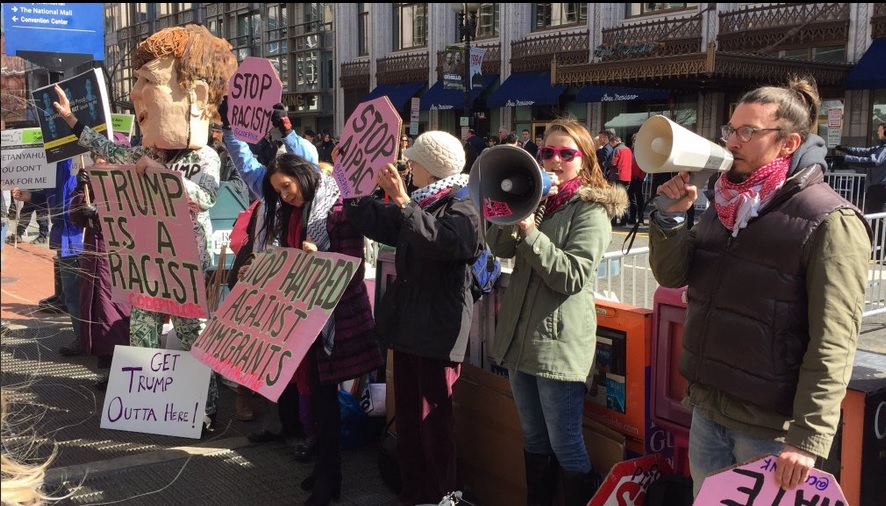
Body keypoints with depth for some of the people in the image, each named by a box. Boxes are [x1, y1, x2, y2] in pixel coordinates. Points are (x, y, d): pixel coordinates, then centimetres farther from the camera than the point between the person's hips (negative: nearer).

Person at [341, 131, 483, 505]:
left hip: (438, 330, -9)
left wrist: (402, 200, -30)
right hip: (408, 323, 9)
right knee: (407, 413, 15)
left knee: (433, 417, 1)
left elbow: (435, 240, -31)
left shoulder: (464, 209, -12)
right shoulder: (420, 201, 14)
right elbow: (379, 222, 24)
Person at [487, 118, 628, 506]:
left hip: (560, 342, -7)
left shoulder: (591, 210, -8)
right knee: (534, 439, 19)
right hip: (520, 335, 7)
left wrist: (530, 230, -23)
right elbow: (499, 248, 0)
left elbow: (573, 276, -18)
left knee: (565, 446, 1)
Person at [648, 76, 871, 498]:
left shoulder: (830, 222, -15)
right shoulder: (725, 204, 7)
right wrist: (671, 214, -9)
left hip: (769, 426, -7)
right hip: (706, 409, 7)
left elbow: (832, 343, -19)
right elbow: (672, 275, 7)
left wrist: (808, 438, -21)